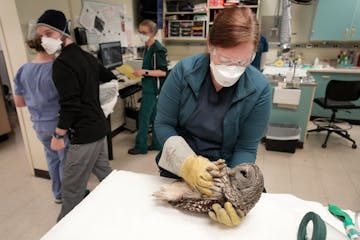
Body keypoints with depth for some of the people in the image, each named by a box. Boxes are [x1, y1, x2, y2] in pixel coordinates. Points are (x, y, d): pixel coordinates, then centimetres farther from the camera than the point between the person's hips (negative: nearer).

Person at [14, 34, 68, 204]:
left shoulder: (23, 70, 2)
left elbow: (19, 102, 7)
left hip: (39, 125, 6)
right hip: (59, 123, -6)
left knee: (52, 158, 21)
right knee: (66, 160, 10)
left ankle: (58, 194, 38)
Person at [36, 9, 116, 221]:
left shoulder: (62, 63, -17)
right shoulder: (86, 56, 10)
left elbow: (70, 105, -22)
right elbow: (110, 78, 22)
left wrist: (58, 135, -11)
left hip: (84, 134, -9)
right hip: (98, 126, 9)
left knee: (72, 190, 3)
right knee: (105, 174, 22)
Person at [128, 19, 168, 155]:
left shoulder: (158, 49, -17)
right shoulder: (148, 47, 10)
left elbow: (163, 72, -20)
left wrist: (145, 72, -24)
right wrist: (141, 73, 11)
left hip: (153, 89, -9)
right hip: (149, 88, 9)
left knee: (143, 117, -1)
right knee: (154, 116, 14)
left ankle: (141, 147, 13)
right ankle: (157, 144, 26)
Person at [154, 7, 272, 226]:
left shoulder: (259, 89, -19)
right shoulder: (184, 71, -20)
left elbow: (246, 148, -15)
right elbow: (163, 124, -15)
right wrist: (187, 162, -31)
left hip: (224, 175, -1)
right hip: (176, 170, 2)